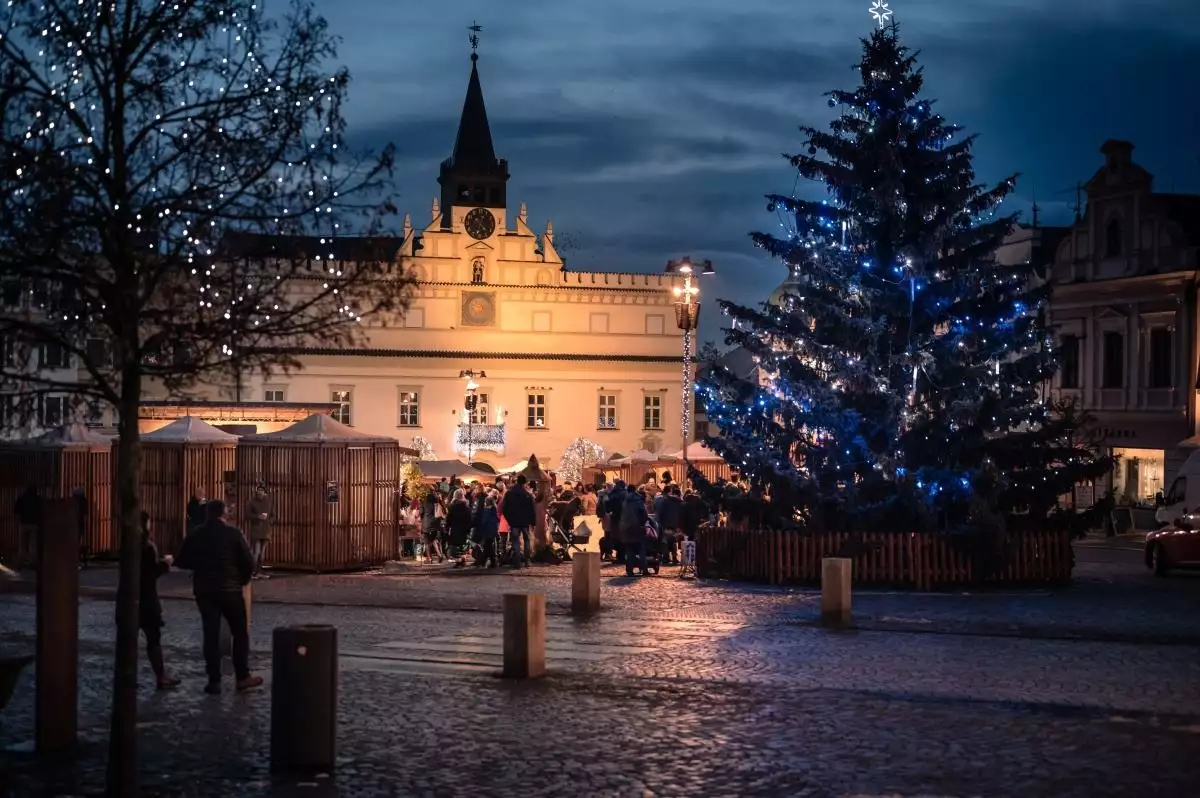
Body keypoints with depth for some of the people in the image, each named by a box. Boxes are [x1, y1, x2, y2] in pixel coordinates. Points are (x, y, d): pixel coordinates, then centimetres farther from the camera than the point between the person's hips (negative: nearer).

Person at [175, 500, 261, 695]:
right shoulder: (233, 533, -9)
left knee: (211, 634, 6)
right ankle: (242, 677, 11)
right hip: (230, 589, -2)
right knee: (240, 633, 10)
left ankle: (214, 680, 4)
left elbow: (183, 561, 4)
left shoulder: (195, 534, -1)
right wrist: (243, 580, 10)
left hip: (204, 590, 3)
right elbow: (248, 563, -9)